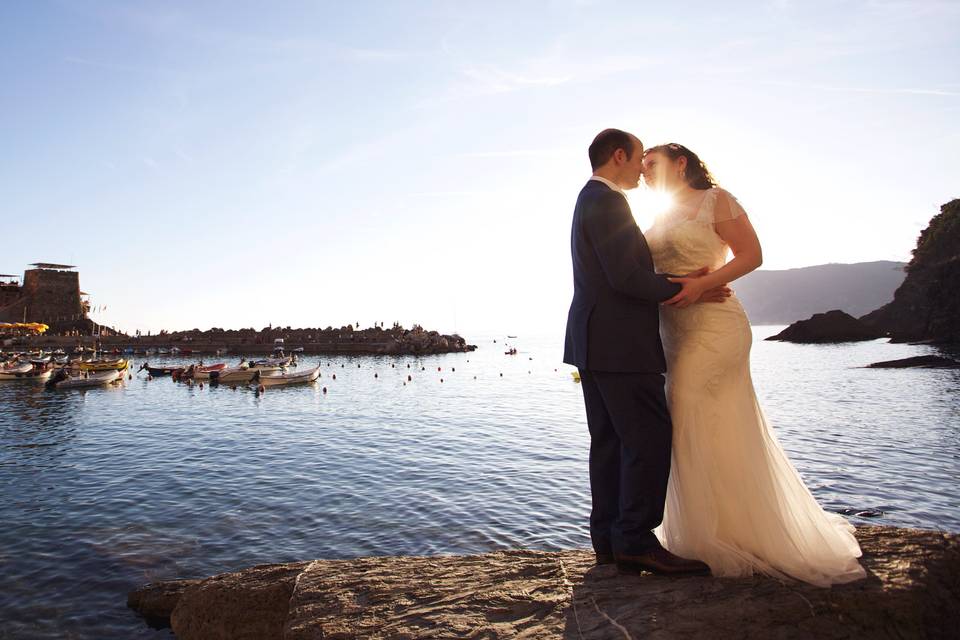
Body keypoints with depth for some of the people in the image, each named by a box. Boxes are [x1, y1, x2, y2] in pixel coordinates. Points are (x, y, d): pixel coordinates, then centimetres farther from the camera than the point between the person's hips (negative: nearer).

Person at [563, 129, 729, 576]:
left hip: (597, 343, 11)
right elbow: (626, 277, -20)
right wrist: (682, 288, -6)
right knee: (650, 439, -6)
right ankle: (636, 542, 0)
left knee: (611, 442, 11)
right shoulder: (606, 201, -11)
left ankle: (610, 539, 17)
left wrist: (681, 287, 15)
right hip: (618, 343, -11)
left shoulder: (591, 200, 22)